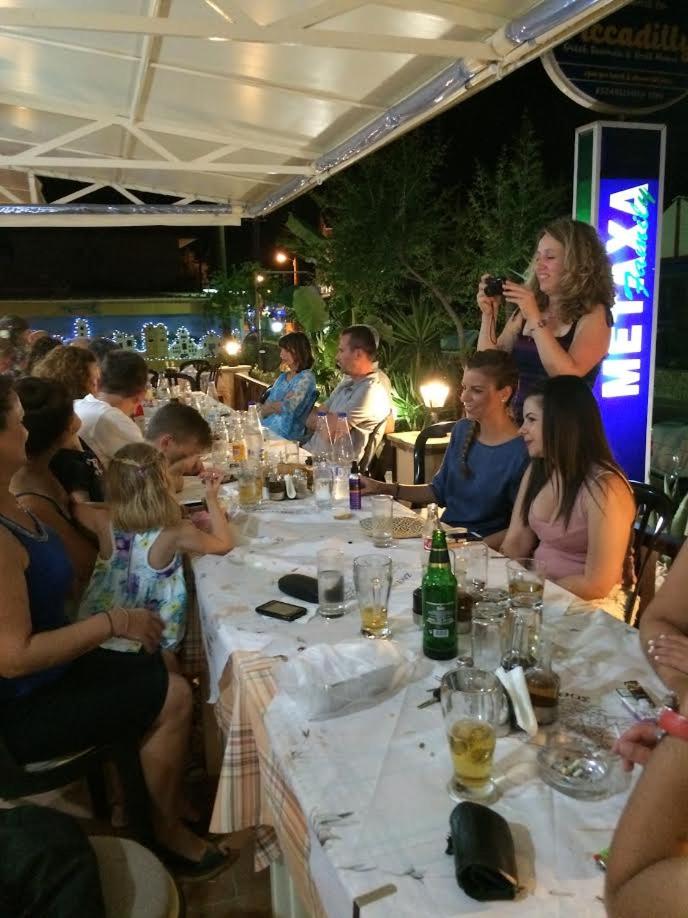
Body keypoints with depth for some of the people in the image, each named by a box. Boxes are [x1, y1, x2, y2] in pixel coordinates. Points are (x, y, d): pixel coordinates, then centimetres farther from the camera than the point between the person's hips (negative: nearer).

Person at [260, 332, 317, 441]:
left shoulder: (306, 377, -5)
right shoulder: (282, 377, 18)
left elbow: (287, 407, -12)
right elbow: (263, 410, 14)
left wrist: (269, 406, 5)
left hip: (287, 435, -7)